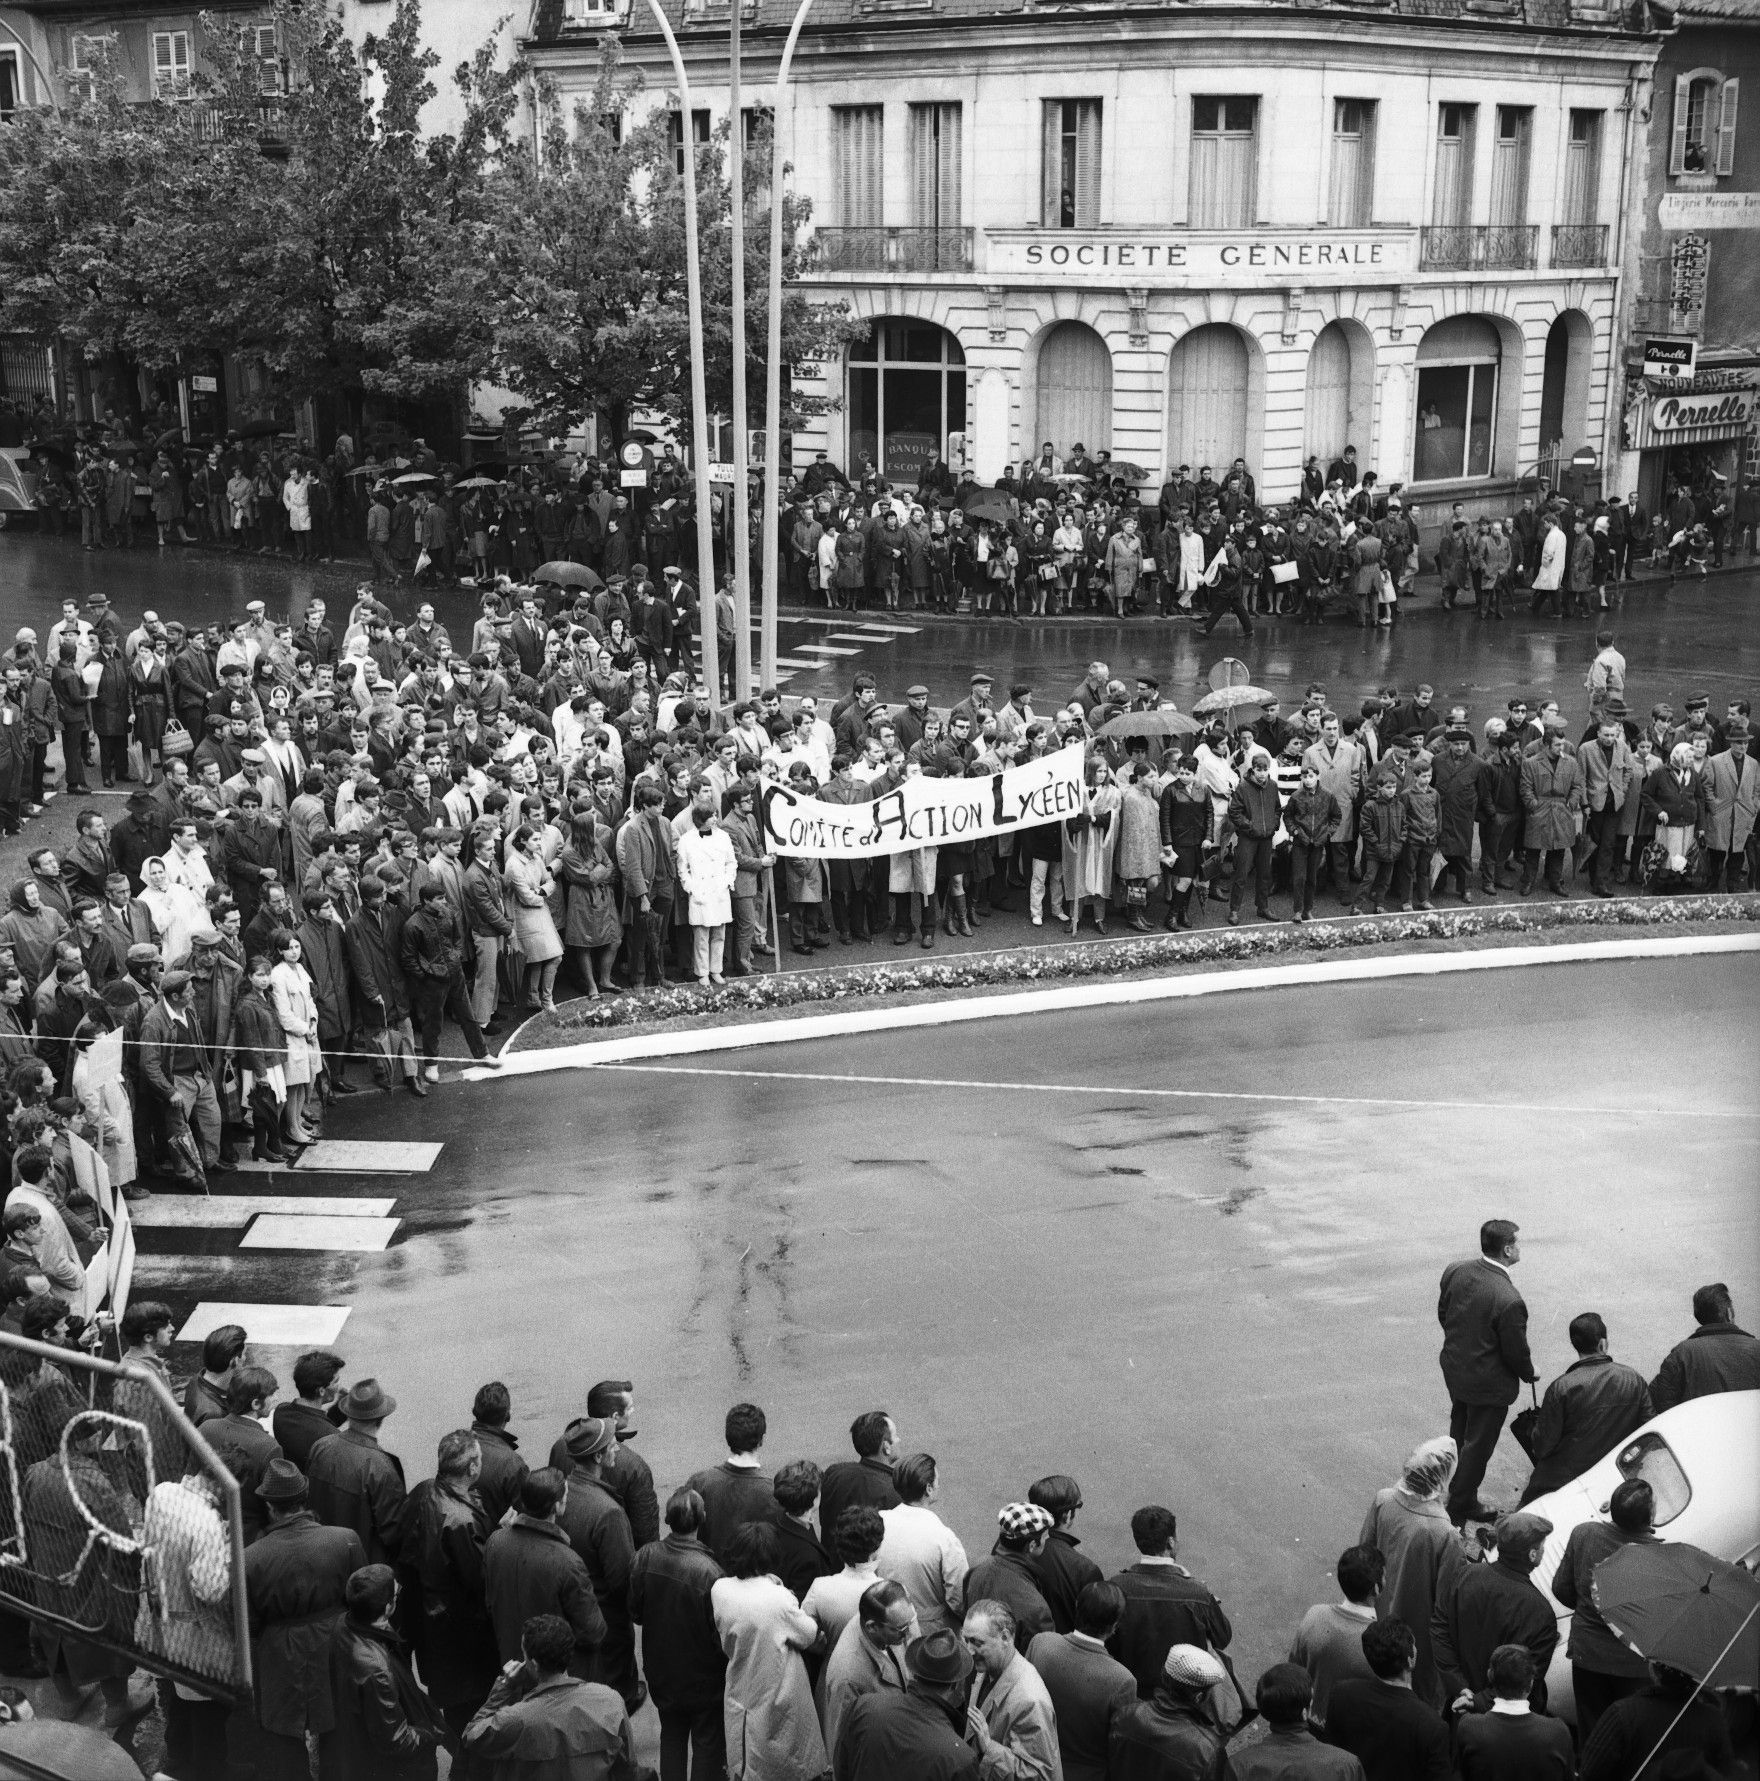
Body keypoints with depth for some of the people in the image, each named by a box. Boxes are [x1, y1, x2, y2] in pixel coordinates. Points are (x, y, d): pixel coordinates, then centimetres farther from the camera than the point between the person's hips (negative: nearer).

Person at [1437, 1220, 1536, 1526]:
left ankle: (1456, 1492, 47)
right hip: (1487, 1383, -7)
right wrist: (1529, 1373, 2)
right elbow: (1516, 1352, -20)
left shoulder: (1454, 1271, -13)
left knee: (1460, 1435, 28)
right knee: (1477, 1444, 14)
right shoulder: (1509, 1301, -33)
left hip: (1453, 1370, 7)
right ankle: (1461, 1506, 31)